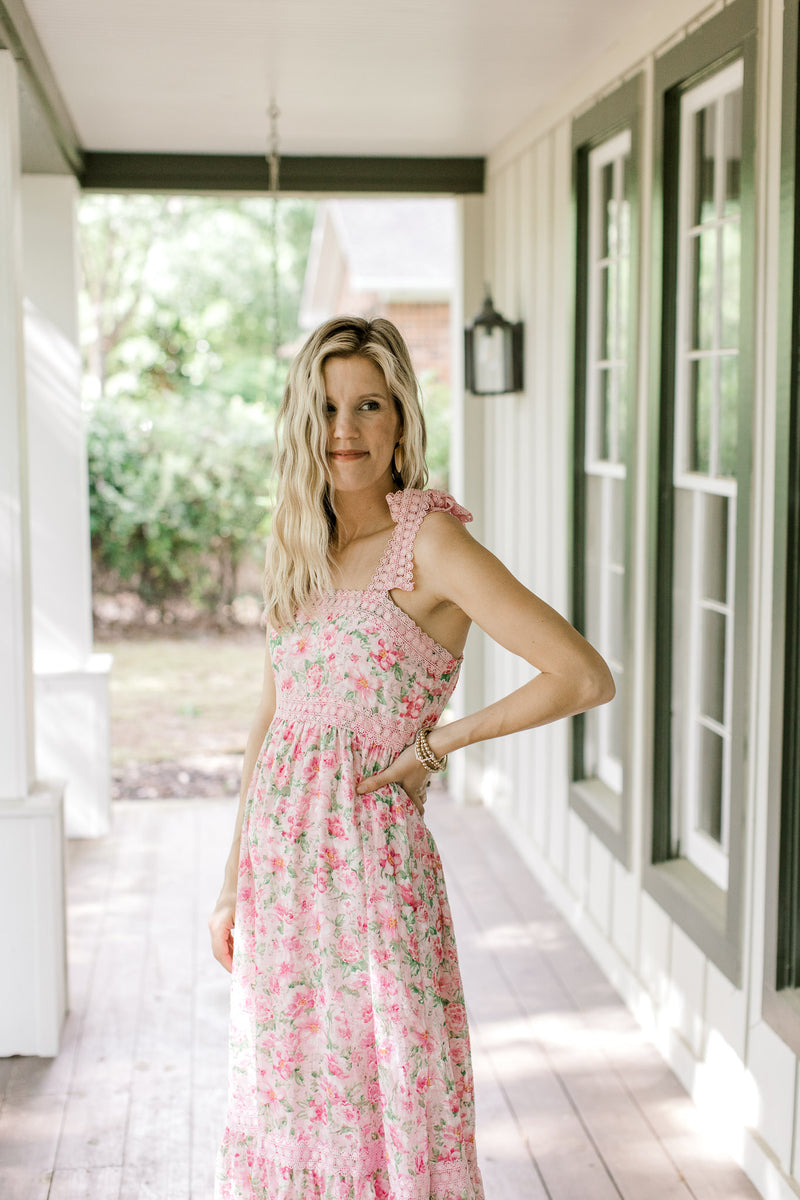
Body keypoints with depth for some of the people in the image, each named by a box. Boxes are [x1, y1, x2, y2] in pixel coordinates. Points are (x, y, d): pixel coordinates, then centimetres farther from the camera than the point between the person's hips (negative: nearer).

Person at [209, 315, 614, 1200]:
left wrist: (437, 742, -13)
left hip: (371, 861, -6)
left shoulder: (430, 540, -14)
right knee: (289, 1090, 17)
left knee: (384, 1094, 6)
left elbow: (585, 678, -22)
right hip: (279, 861, 6)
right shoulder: (300, 547, 7)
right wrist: (233, 883, 13)